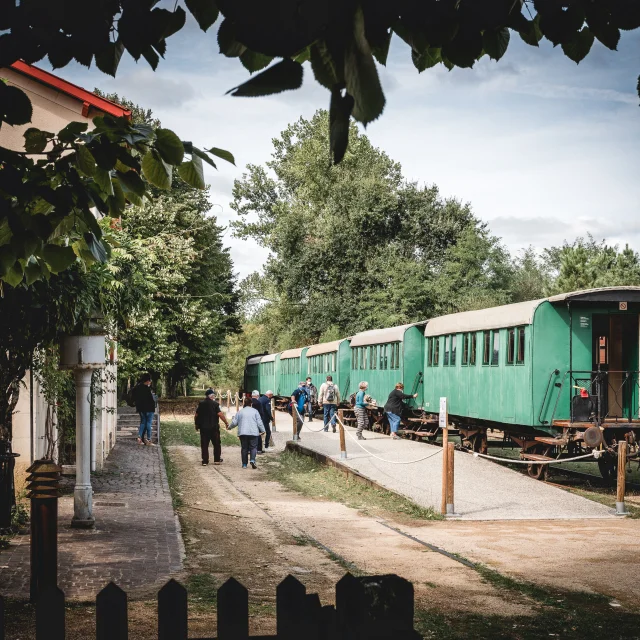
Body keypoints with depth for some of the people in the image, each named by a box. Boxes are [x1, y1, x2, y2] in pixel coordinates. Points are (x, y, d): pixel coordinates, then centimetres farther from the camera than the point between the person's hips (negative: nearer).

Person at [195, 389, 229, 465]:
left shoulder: (201, 404, 3)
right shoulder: (215, 404, -8)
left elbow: (196, 415, 6)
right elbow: (220, 414, -16)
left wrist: (196, 425, 19)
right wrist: (226, 423, -8)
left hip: (203, 427, 3)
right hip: (214, 427, -3)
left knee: (204, 445, 6)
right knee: (216, 444, 12)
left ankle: (205, 461, 3)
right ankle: (217, 460, 15)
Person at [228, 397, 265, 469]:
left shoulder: (240, 412, 7)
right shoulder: (255, 411, 3)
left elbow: (234, 422, 7)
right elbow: (259, 422, 0)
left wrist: (229, 427, 26)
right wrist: (262, 430, 10)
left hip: (243, 433, 2)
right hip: (253, 433, -2)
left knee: (244, 448, 8)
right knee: (253, 447, 1)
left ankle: (244, 464, 7)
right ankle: (252, 460, -23)